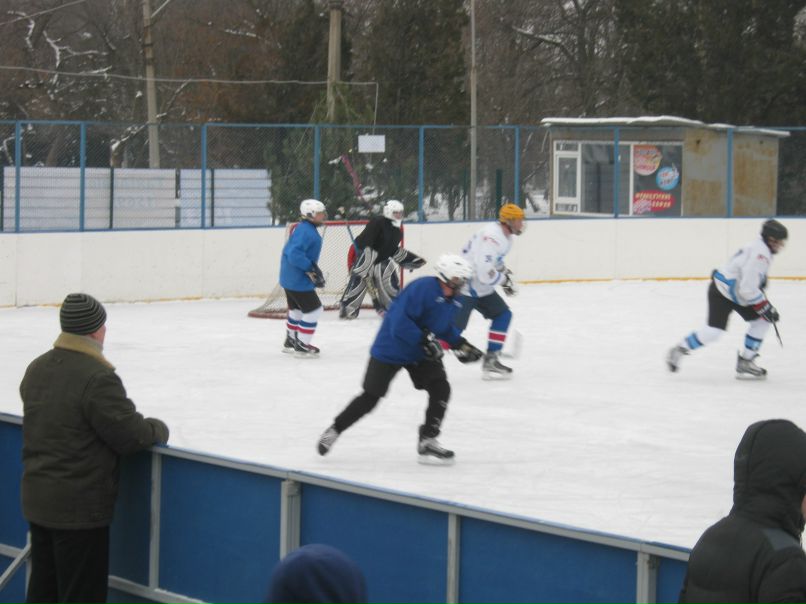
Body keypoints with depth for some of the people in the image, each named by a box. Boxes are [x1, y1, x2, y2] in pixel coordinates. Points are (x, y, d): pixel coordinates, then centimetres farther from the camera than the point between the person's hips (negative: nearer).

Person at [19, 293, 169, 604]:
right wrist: (157, 429, 5)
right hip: (81, 507, -8)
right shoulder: (97, 378, -22)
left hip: (38, 500, 8)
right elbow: (129, 435, -17)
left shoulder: (37, 369, 4)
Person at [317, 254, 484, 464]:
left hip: (421, 354, 7)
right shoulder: (423, 288, -29)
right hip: (391, 350, -7)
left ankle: (427, 441, 0)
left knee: (440, 389, -9)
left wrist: (460, 344, 6)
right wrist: (424, 340, -34)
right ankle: (335, 429, 21)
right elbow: (400, 322, -33)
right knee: (370, 397, 1)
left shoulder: (453, 300, 0)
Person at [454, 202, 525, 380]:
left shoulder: (505, 237, 8)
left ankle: (491, 361, 9)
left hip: (480, 287, 10)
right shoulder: (492, 237, -26)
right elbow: (484, 271, -32)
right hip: (464, 287, -10)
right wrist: (504, 280, -16)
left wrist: (505, 272, 8)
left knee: (503, 315, 6)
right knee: (454, 329, -13)